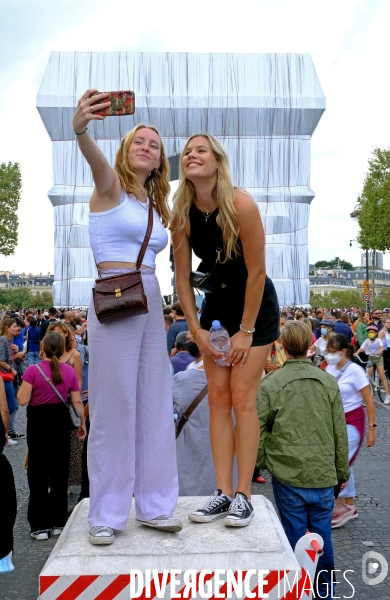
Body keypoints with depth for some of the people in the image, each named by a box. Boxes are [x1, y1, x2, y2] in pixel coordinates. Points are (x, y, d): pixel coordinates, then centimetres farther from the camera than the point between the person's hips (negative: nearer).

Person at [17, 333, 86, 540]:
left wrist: (22, 386, 5)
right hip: (61, 419, 3)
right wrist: (82, 423, 9)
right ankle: (58, 521, 22)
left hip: (39, 420, -3)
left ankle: (40, 525, 11)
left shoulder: (33, 370, -14)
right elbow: (77, 402, -1)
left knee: (38, 472, 7)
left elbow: (22, 400, -14)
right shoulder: (69, 371, -4)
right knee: (60, 471, 13)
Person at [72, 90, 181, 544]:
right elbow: (96, 162, -23)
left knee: (155, 406, 9)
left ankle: (153, 505, 22)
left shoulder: (155, 206, 20)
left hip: (151, 303, 7)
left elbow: (149, 257, 17)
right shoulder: (110, 187, -1)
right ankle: (106, 515, 12)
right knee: (113, 407, -2)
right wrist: (80, 129, -42)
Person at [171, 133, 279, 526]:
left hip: (256, 306, -4)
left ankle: (243, 496, 3)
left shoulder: (241, 205, -22)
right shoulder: (181, 214, -10)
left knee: (242, 398, -7)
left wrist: (246, 331, -15)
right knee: (218, 398, 1)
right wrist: (196, 329, -7)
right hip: (216, 305, 5)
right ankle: (223, 493, 9)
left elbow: (256, 272, -19)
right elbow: (182, 278, -4)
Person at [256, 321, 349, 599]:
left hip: (288, 473, -2)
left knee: (295, 533, 10)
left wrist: (260, 462, 10)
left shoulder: (270, 383, -10)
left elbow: (258, 429, -6)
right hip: (324, 473, 2)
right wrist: (342, 471, 13)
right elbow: (340, 431, 3)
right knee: (322, 532, 16)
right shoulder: (329, 382, -3)